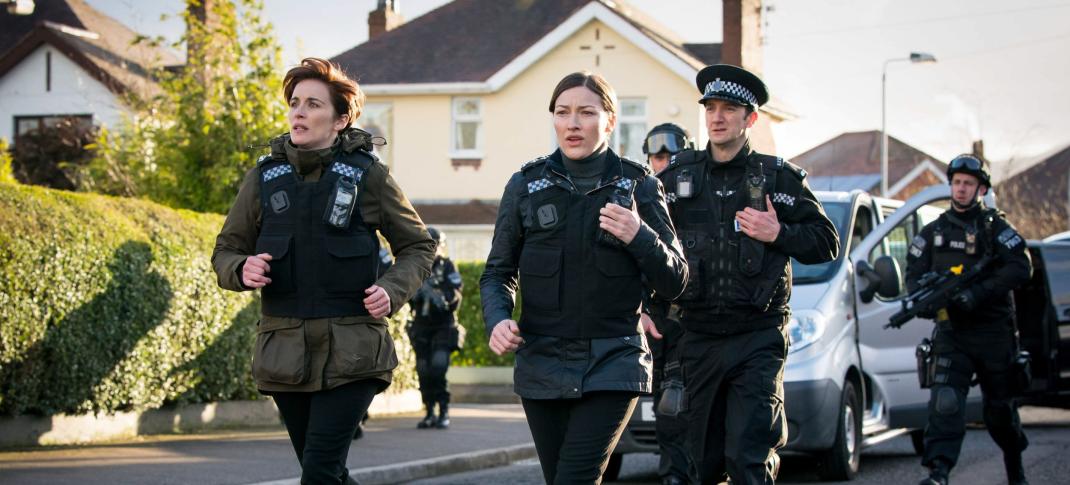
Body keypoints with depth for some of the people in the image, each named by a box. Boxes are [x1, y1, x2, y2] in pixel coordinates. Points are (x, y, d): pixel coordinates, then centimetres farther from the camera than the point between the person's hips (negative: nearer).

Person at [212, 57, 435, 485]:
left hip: (350, 354, -4)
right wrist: (242, 271, -10)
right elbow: (225, 252, 13)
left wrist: (392, 290, -10)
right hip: (285, 352, 4)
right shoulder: (264, 178, 7)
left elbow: (418, 246, 9)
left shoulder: (369, 177, 0)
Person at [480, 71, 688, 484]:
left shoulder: (638, 186, 2)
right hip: (542, 364, 2)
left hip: (613, 365, -2)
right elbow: (498, 272, 10)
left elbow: (674, 282, 2)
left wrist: (639, 236, -17)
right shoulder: (527, 184, 5)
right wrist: (497, 320, -10)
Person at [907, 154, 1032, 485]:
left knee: (1000, 407, 9)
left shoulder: (996, 228, 2)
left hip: (994, 333, -1)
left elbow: (1021, 268, -11)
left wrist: (978, 292, -23)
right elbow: (914, 274, 11)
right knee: (945, 400, -17)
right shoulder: (933, 232, 12)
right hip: (951, 333, 2)